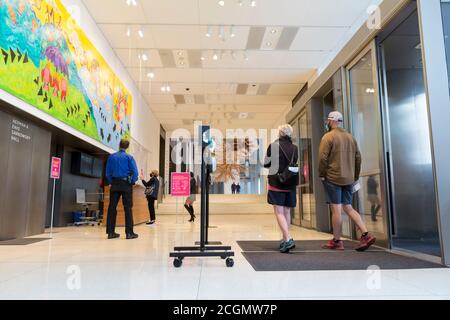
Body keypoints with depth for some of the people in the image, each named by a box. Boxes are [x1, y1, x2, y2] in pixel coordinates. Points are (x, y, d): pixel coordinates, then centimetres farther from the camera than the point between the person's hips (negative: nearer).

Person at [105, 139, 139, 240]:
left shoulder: (111, 157, 6)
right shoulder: (129, 157, -3)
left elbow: (108, 173, 5)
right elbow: (135, 172, -10)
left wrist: (111, 182, 14)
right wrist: (132, 182, 4)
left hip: (115, 184, 3)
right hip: (126, 184, -3)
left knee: (112, 208, 7)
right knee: (128, 208, 0)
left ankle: (110, 232, 9)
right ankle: (129, 232, -1)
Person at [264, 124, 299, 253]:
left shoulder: (273, 146, -7)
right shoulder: (295, 148, 5)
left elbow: (266, 164, 1)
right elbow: (295, 164, 15)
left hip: (276, 183, -5)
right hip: (291, 184, 5)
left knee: (279, 212, -4)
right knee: (287, 212, 14)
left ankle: (288, 239, -17)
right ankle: (285, 239, 22)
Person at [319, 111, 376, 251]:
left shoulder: (328, 136, -8)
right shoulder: (351, 137, 12)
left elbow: (323, 157, -15)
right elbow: (358, 158, 12)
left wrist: (321, 175, -4)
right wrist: (355, 176, 18)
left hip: (332, 178, -6)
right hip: (348, 179, 6)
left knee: (336, 210, -1)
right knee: (348, 208, 14)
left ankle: (336, 242, 8)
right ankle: (366, 235, 4)